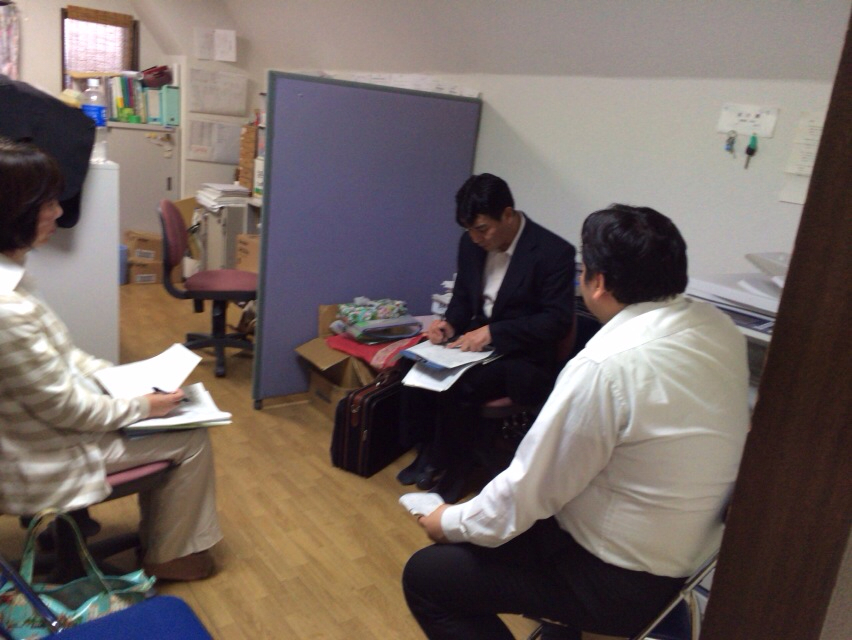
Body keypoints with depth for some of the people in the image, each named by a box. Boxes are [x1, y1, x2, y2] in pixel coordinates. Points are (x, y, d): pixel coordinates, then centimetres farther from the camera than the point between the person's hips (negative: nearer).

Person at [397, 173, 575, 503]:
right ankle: (429, 451, 2)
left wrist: (493, 332, -27)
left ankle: (454, 467, -3)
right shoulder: (471, 243, 1)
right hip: (476, 341, 6)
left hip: (523, 357, -6)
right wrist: (450, 323, -11)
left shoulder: (554, 252, -17)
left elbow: (558, 320, -19)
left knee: (457, 388, -29)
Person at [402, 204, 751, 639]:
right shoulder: (719, 327, -5)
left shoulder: (607, 367, -30)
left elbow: (527, 493, -20)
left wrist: (452, 523, -1)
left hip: (624, 582, -8)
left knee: (424, 576, 2)